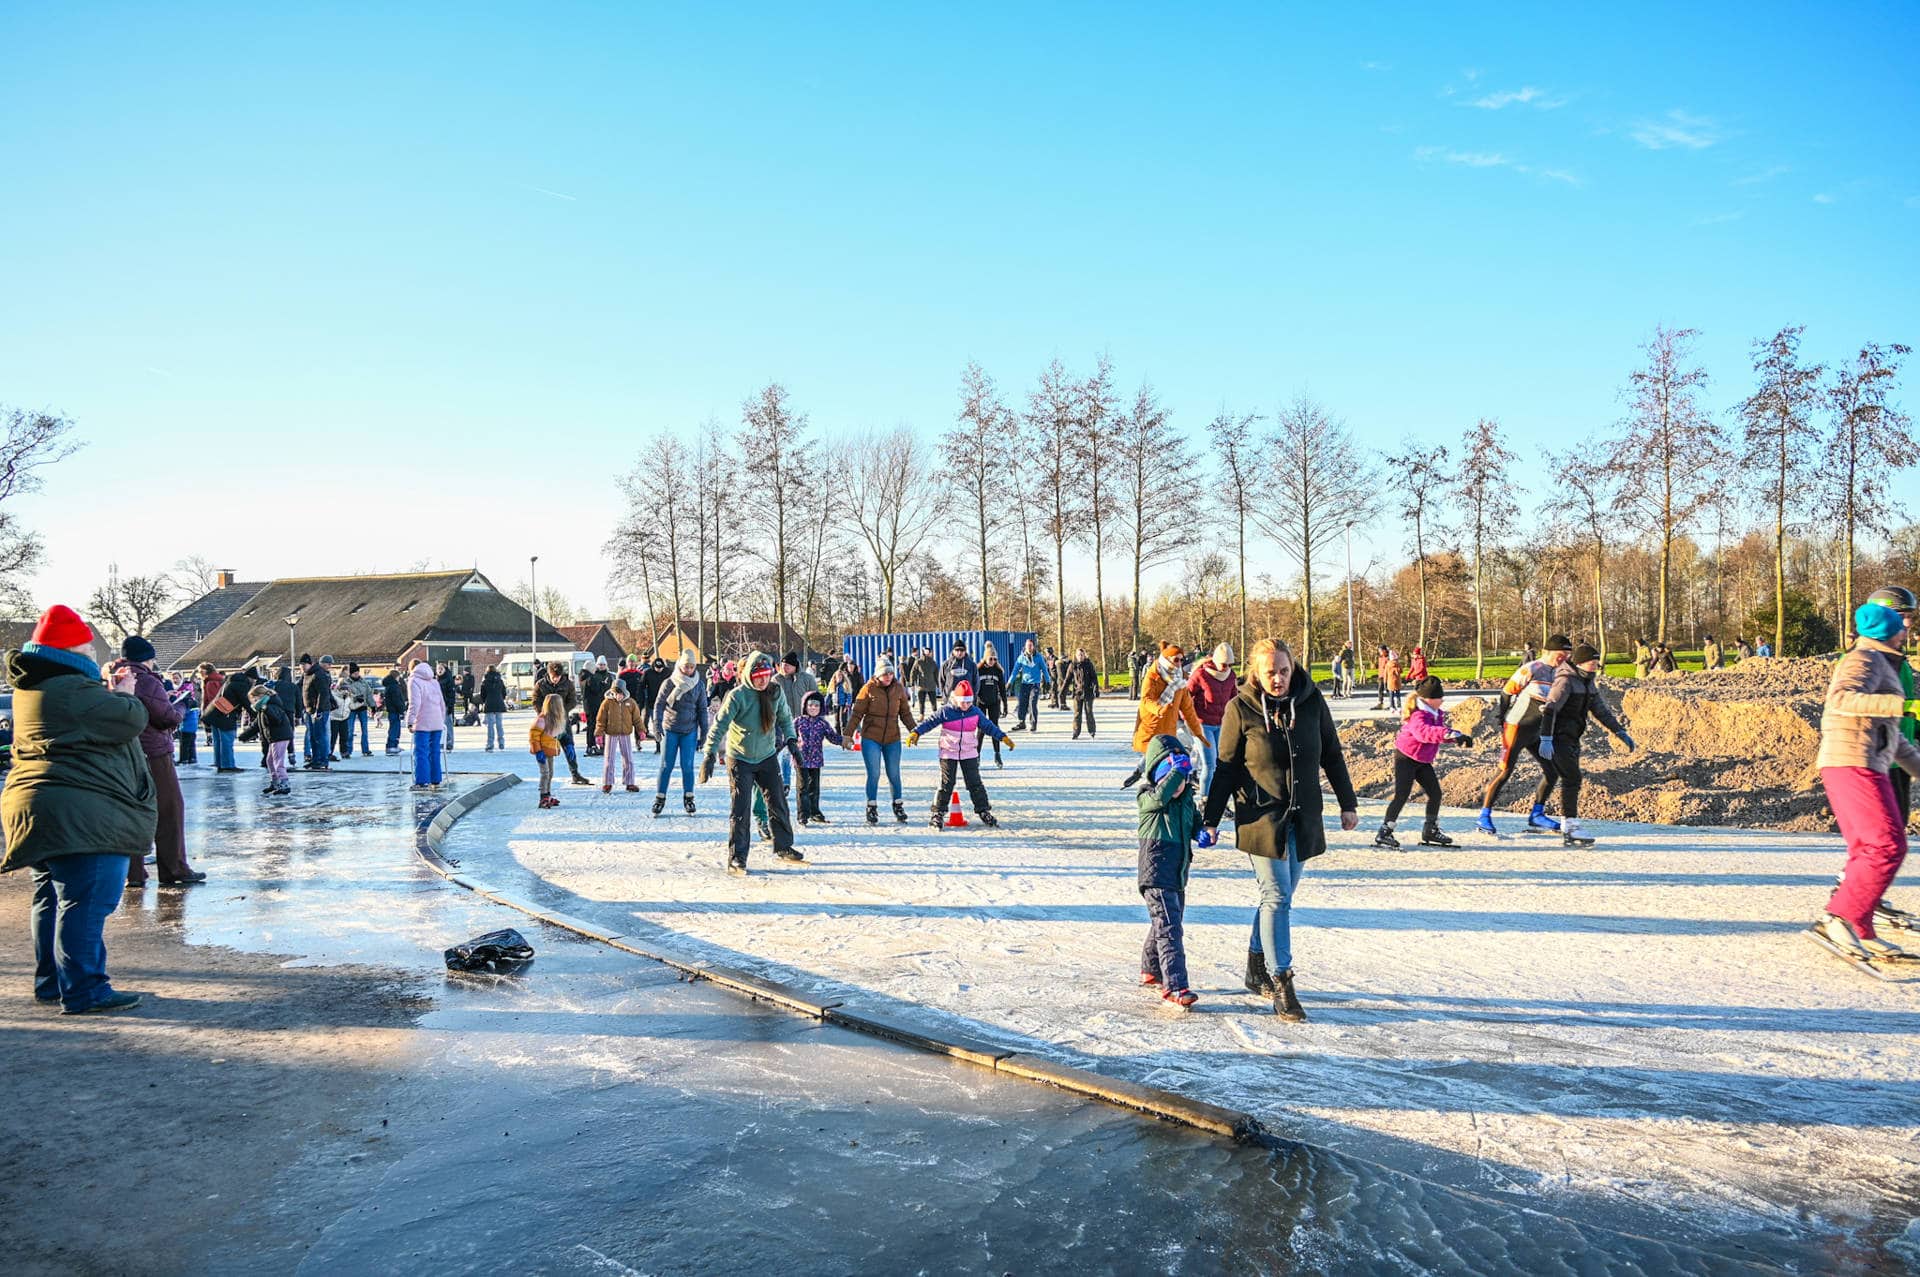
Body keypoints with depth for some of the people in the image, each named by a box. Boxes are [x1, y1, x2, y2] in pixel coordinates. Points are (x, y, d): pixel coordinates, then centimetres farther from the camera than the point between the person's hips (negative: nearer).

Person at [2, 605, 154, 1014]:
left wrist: (110, 692, 14)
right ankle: (84, 991, -7)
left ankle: (50, 981, 27)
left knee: (52, 898, 18)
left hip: (34, 805, 11)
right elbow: (131, 721, -16)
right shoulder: (72, 689, -17)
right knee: (86, 901, -8)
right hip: (80, 814, -11)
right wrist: (124, 693, 2)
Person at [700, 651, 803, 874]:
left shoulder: (776, 692, -5)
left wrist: (790, 739, 1)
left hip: (767, 757, 4)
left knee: (778, 803, 9)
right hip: (740, 759, -4)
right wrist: (709, 755, -27)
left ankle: (783, 848, 25)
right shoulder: (737, 696, -19)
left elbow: (785, 718, 12)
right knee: (740, 809, -5)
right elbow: (720, 725, -20)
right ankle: (737, 857, 5)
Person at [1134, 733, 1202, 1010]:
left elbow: (1195, 819, 22)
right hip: (1156, 877, -8)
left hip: (1178, 876, 8)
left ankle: (1151, 971, 39)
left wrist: (1202, 831, 0)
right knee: (1169, 929, -13)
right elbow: (1161, 796, -35)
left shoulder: (1187, 799, 9)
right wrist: (1178, 769, -40)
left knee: (1163, 925, 20)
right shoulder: (1147, 798, -13)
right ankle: (1174, 985, -14)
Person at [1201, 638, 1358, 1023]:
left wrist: (1348, 803, 12)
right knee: (1276, 897, -9)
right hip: (1261, 817, -4)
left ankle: (1257, 968, 28)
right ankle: (1281, 984, -5)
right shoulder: (1240, 710, -8)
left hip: (1303, 818, 4)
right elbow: (1226, 769, -2)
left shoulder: (1311, 701, 0)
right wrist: (1212, 819, -2)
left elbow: (1332, 755, 11)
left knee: (1280, 897, 11)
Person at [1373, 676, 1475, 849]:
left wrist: (1460, 737, -7)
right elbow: (1424, 732, -48)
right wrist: (1447, 733, -62)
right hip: (1406, 758, -9)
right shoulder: (1418, 716, -27)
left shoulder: (1436, 714, 5)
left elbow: (1442, 730, 11)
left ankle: (1431, 831, 23)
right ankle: (1384, 832, -10)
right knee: (1401, 796, -14)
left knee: (1435, 793, 9)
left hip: (1423, 761, 9)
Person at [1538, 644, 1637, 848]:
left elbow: (1600, 710, 18)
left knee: (1571, 780, 10)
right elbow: (1549, 709, -22)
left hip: (1572, 739, 9)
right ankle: (1571, 830, -15)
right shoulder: (1566, 680, -15)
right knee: (1572, 778, -15)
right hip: (1559, 738, -9)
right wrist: (1546, 739, -29)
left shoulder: (1588, 683, 13)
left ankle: (1566, 828, 17)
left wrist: (1620, 732, 11)